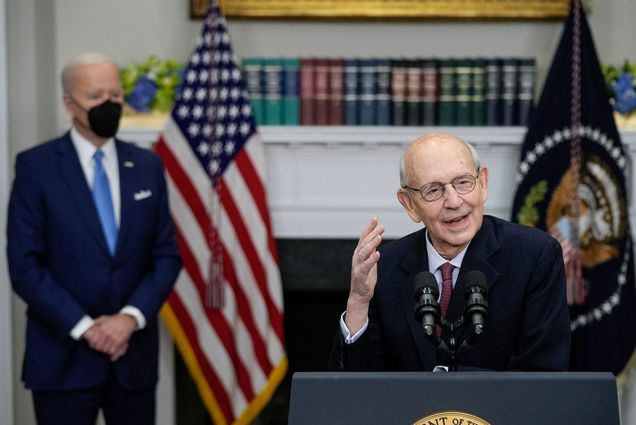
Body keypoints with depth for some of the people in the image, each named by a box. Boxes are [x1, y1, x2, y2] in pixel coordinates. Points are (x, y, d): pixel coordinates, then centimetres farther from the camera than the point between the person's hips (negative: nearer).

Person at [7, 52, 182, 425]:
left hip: (134, 352, 3)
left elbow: (167, 255, 7)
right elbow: (25, 265, -7)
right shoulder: (36, 166, -3)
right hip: (64, 355, -3)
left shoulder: (148, 166, 8)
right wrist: (84, 327, -13)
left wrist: (132, 317, -8)